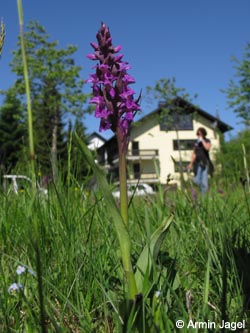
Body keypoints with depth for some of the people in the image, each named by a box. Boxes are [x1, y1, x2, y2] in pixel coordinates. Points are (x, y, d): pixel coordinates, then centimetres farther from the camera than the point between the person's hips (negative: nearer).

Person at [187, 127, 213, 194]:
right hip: (197, 163, 4)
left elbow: (207, 148, -19)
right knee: (196, 181, -3)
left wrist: (202, 140, -12)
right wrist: (191, 164, 15)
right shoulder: (196, 143, 14)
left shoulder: (207, 141, 3)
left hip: (205, 163, -4)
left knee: (204, 182, -7)